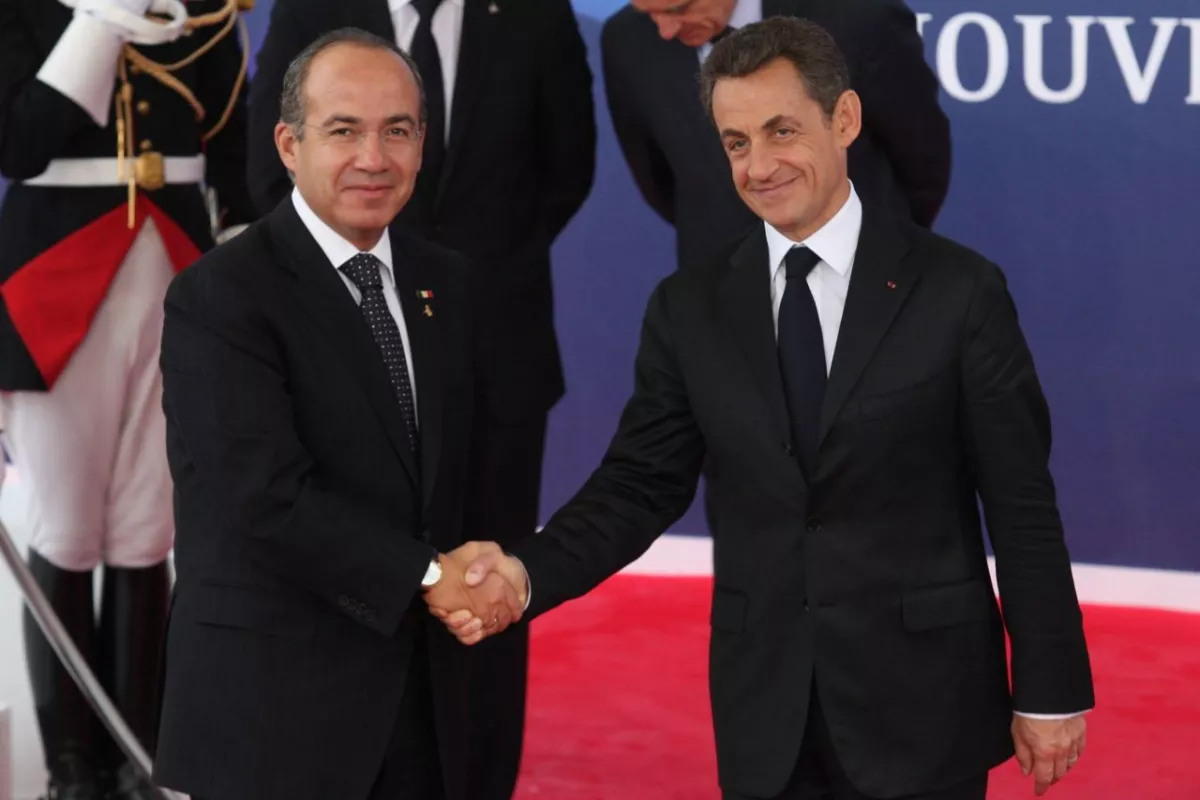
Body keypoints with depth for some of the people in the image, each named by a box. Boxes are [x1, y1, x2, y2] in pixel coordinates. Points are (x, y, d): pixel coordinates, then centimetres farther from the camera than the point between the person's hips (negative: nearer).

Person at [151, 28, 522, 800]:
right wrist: (427, 575, -15)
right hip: (274, 706, -6)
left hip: (426, 698, 6)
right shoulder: (219, 296, -11)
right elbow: (268, 497, -19)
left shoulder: (448, 282, 10)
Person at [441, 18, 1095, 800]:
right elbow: (641, 484, 3)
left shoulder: (958, 290, -5)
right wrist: (529, 572, -15)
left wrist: (1050, 691, -4)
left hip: (922, 699, -3)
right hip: (765, 710, 3)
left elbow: (1022, 506, -4)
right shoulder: (690, 309, 4)